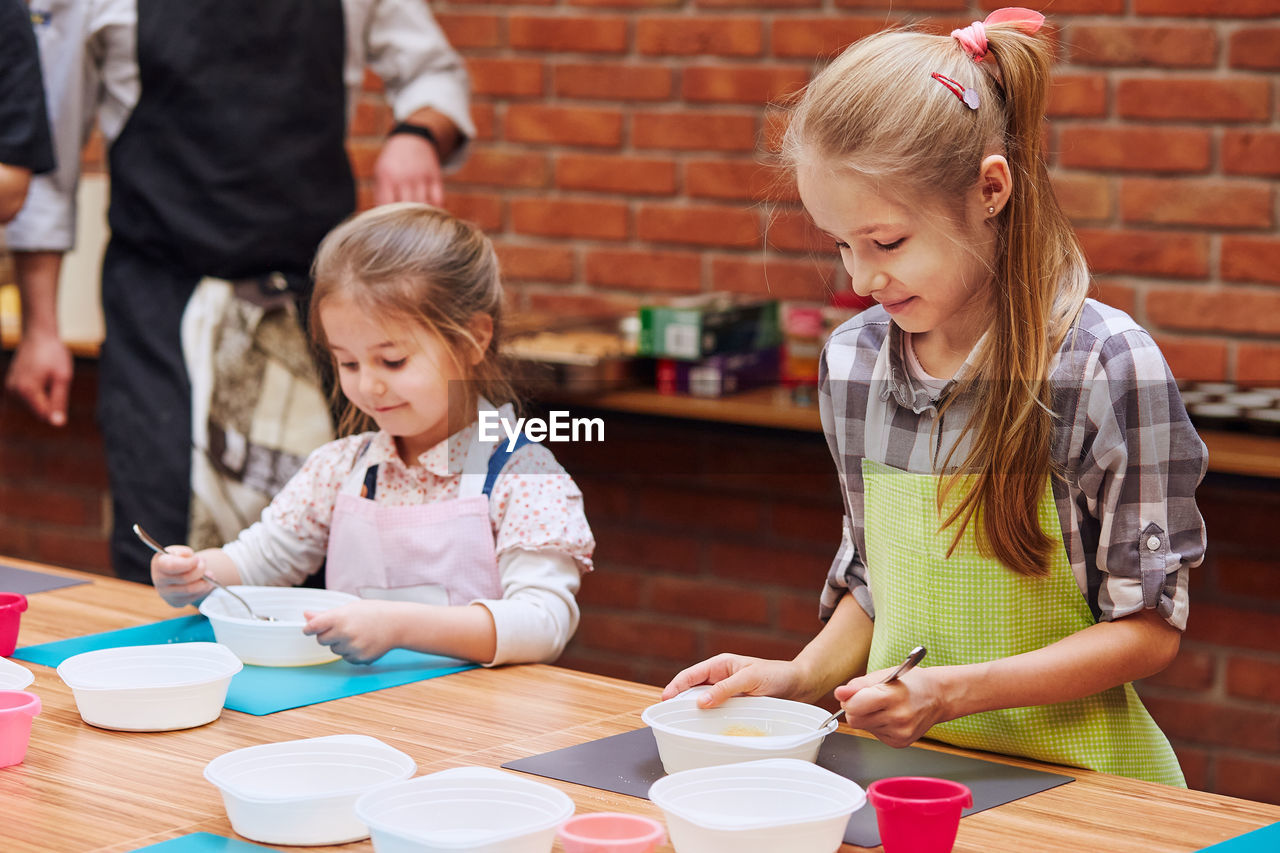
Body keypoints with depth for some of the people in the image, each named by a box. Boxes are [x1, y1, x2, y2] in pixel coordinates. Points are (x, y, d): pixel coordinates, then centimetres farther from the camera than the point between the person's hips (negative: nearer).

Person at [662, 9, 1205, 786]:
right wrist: (802, 678, 1)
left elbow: (1150, 627, -7)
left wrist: (953, 691, -17)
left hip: (1067, 781, -4)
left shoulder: (1105, 366, -10)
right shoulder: (852, 359, 7)